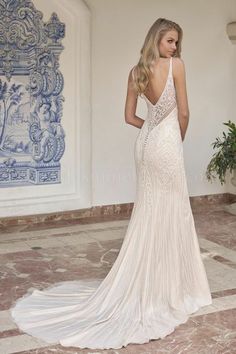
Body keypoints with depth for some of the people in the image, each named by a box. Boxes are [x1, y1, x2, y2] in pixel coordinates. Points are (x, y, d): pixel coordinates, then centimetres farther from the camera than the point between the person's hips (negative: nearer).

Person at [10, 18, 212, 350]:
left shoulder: (136, 71, 8)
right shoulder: (176, 64, -10)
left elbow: (130, 116, 10)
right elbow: (183, 113, -8)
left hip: (145, 143, 7)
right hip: (166, 143, -7)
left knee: (147, 214, 14)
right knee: (170, 214, 1)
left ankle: (141, 285, 23)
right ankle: (166, 288, 10)